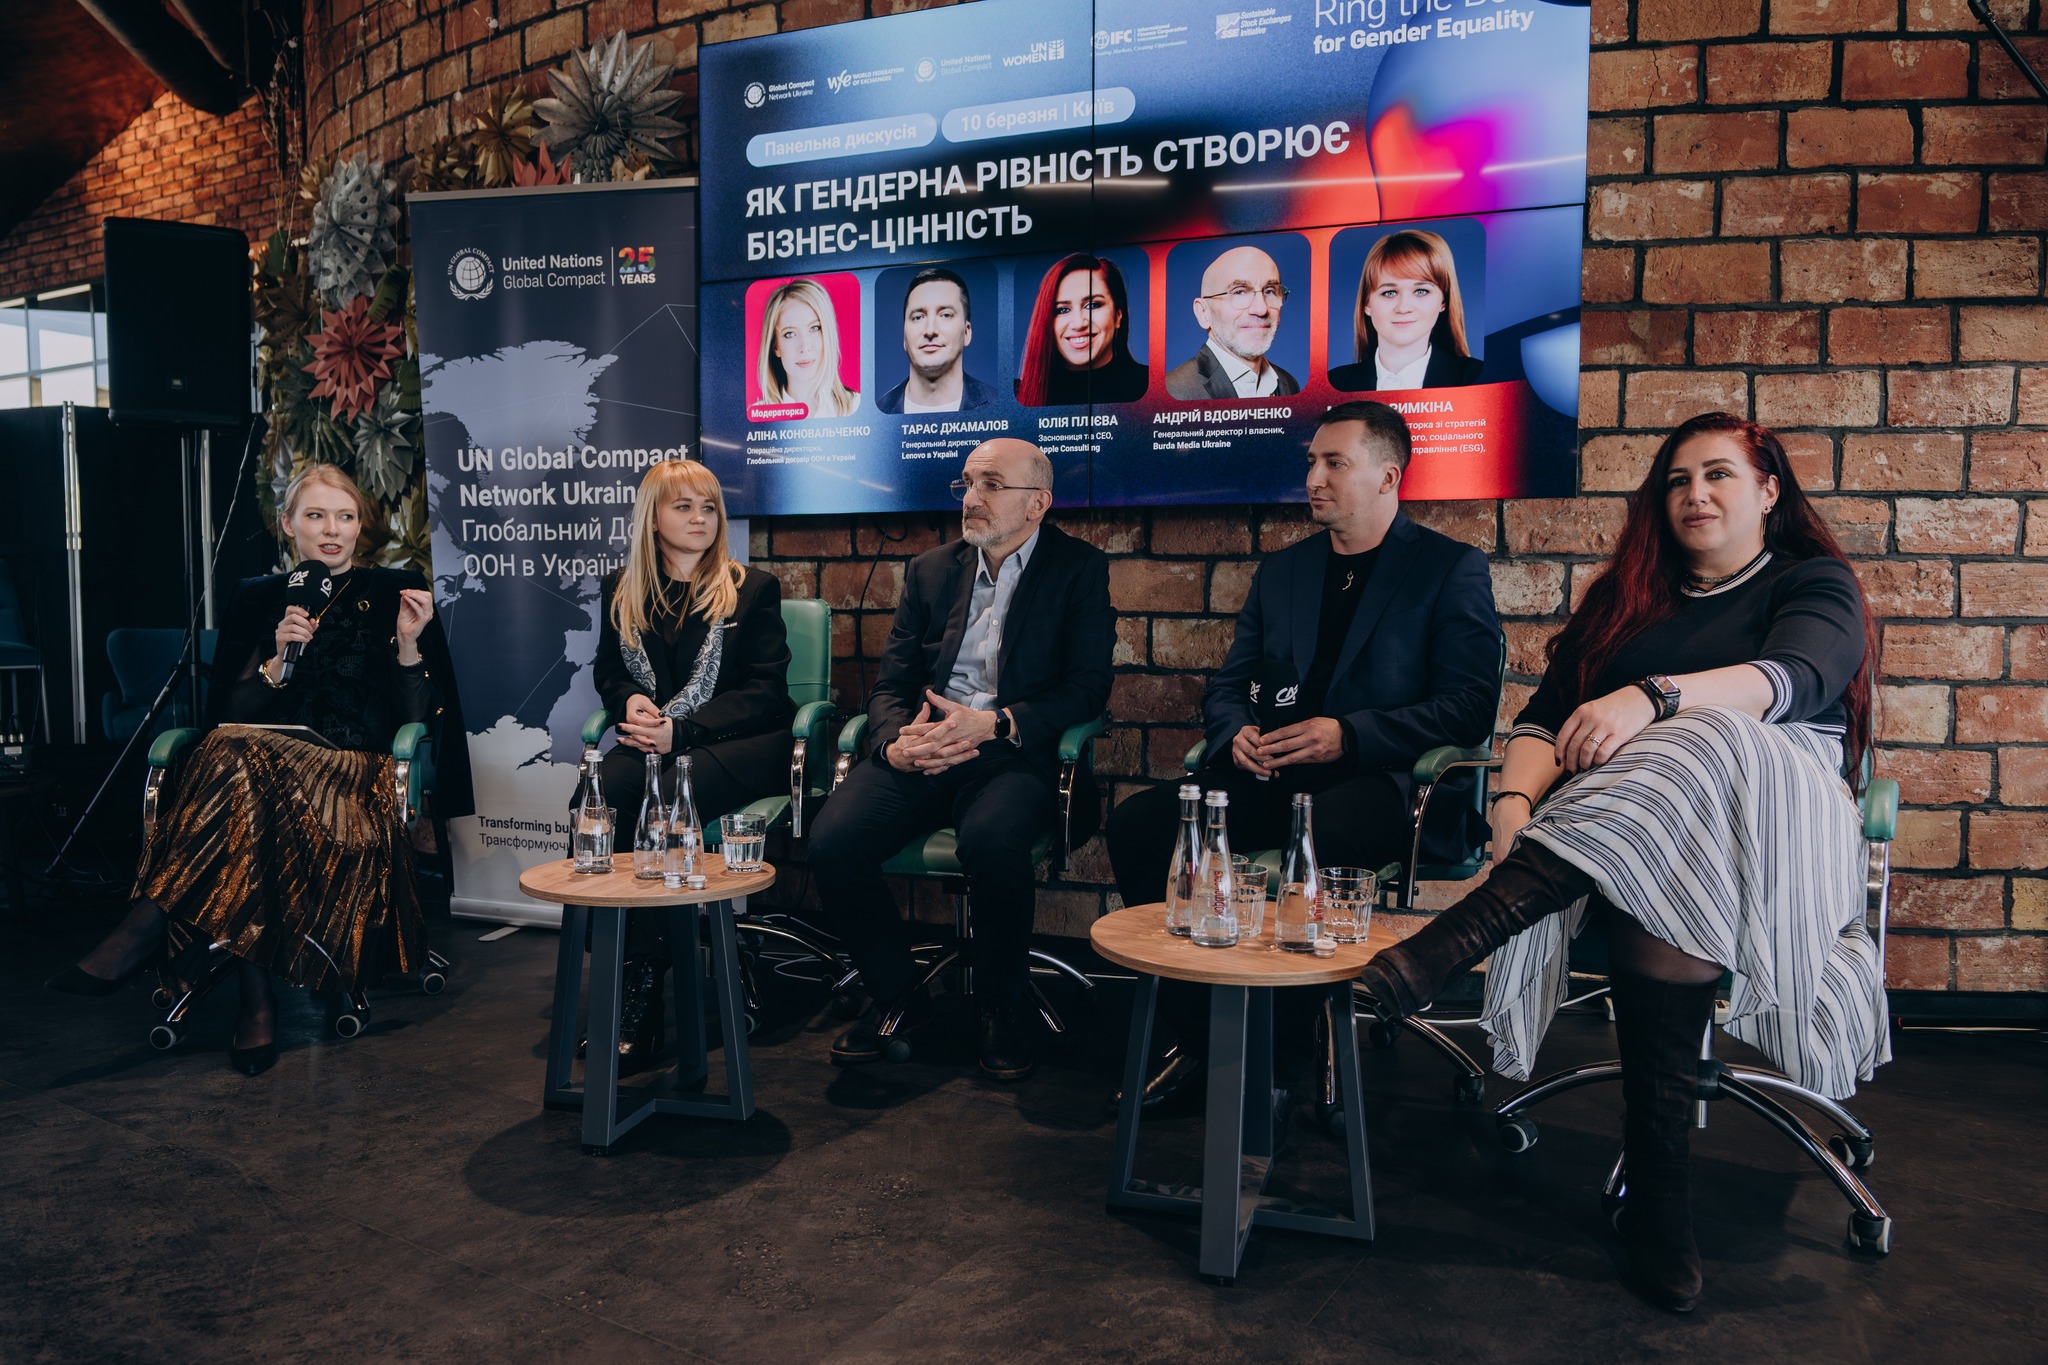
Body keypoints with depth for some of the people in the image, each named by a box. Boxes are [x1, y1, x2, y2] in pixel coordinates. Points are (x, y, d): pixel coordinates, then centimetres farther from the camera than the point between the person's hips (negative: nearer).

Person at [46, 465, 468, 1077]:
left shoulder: (394, 592, 11)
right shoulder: (258, 599, 18)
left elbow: (413, 718, 4)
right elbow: (229, 715, 8)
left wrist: (408, 642, -12)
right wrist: (279, 658, -8)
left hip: (356, 774, -2)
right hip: (268, 763, 3)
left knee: (239, 757, -35)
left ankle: (143, 932, -31)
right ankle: (256, 992, -38)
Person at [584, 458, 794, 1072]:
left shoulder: (752, 589, 5)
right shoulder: (621, 590, 16)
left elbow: (764, 691, -3)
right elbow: (607, 670, 26)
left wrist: (681, 729, -17)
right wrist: (629, 700, -1)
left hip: (738, 744, -3)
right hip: (652, 741, 4)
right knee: (597, 797, -31)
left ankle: (644, 993, -27)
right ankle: (613, 970, -24)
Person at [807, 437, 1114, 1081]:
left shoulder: (1079, 569, 6)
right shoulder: (930, 569, 18)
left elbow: (1088, 686, -3)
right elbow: (889, 684, 14)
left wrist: (993, 723, -18)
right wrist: (894, 743, -11)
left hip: (1013, 755, -4)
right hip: (918, 754, 4)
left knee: (991, 841, -37)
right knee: (832, 841, -23)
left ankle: (1003, 1005, -8)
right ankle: (897, 997, 2)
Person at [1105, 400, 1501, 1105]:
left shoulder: (1452, 568, 3)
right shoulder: (1281, 571, 19)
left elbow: (1470, 708, -8)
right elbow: (1227, 686, 20)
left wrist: (1349, 735, -19)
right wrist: (1237, 734, -5)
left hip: (1380, 779, -5)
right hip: (1275, 779, 5)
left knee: (1325, 838, -40)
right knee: (1138, 821, -19)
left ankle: (1295, 1043, -17)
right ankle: (1192, 1034, -9)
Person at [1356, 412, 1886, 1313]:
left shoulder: (1814, 584, 14)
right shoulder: (1627, 596, 24)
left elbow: (1789, 681, -11)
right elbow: (1545, 715, 10)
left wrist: (1654, 698, -32)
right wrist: (1517, 804, -13)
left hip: (1775, 817, -2)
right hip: (1626, 815, 2)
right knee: (1666, 895, -35)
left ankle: (1455, 941, -50)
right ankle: (1656, 1187, -37)